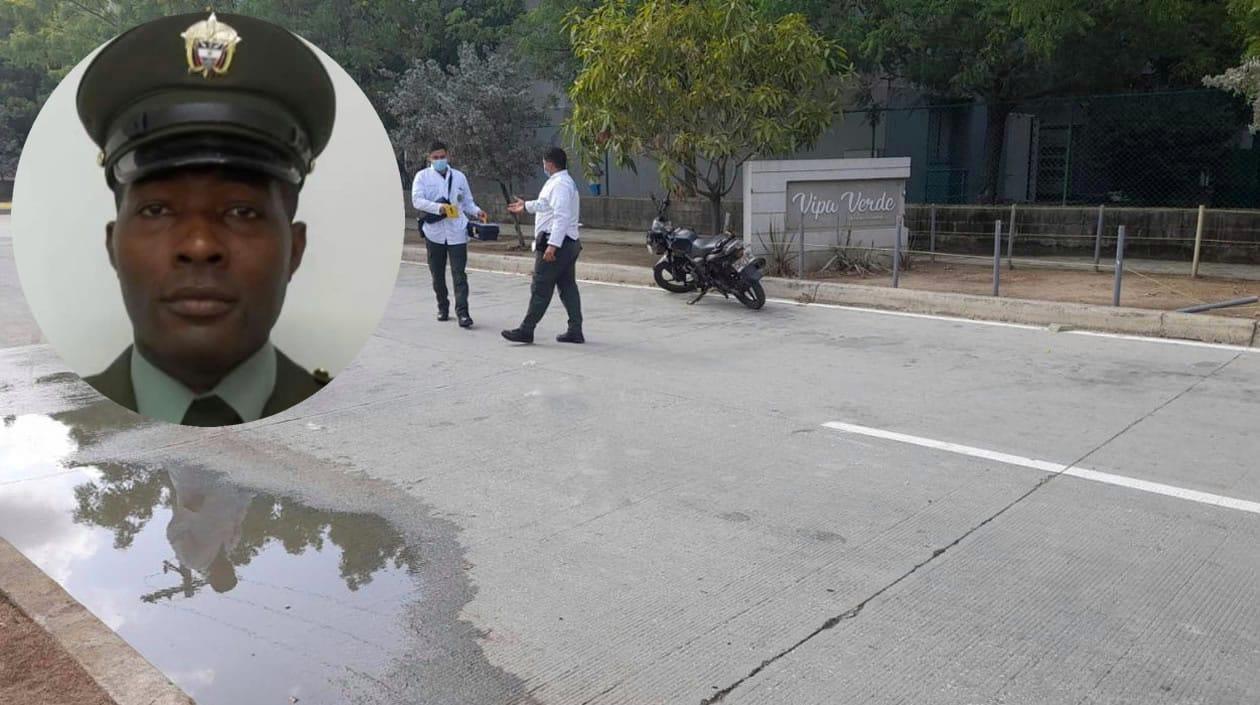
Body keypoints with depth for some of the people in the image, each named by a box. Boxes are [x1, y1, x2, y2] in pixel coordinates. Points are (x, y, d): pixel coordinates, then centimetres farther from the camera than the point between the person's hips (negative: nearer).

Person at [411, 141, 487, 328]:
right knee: (437, 274, 10)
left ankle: (462, 312, -10)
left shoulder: (459, 176, 12)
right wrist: (439, 208, -23)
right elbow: (417, 200, -9)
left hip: (457, 232, 0)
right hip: (434, 232, 0)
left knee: (459, 274, -8)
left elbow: (467, 202, 18)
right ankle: (443, 307, 27)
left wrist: (477, 212, -4)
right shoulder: (423, 176, 5)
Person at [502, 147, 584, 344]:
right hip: (569, 244, 10)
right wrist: (526, 206, 45)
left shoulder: (559, 184, -16)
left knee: (540, 289, -5)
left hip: (556, 245, -10)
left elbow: (561, 216, -25)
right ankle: (575, 331, 11)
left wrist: (552, 245, -29)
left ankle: (526, 330, 0)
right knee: (568, 286, 10)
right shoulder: (566, 182, 18)